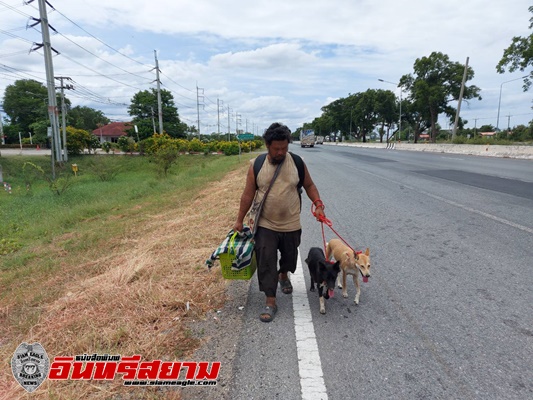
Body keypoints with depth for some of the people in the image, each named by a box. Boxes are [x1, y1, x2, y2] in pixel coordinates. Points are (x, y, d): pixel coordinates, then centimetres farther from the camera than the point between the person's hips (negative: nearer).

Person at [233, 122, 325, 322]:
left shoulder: (297, 162, -7)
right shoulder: (257, 165, -8)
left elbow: (309, 185, 4)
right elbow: (248, 194, -2)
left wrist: (318, 205, -11)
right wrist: (240, 220, 0)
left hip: (291, 225, 2)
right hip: (265, 225, -1)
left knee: (289, 257, 19)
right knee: (266, 262, -5)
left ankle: (284, 276, 52)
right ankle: (270, 301, 8)